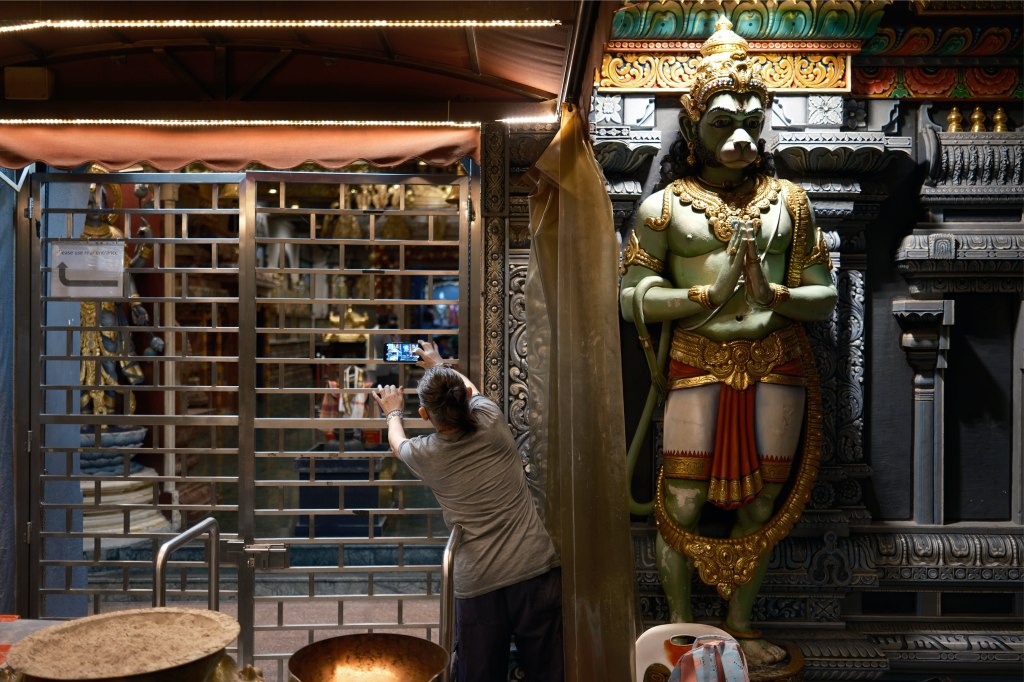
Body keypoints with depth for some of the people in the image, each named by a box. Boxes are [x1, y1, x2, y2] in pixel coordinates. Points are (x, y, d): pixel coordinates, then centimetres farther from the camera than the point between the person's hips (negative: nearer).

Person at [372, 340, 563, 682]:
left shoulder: (425, 454, -6)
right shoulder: (491, 419, -3)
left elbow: (397, 444, 22)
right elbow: (469, 390, 23)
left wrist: (393, 413, 43)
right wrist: (439, 365, 42)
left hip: (478, 586, -2)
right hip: (538, 572, 2)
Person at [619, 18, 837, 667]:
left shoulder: (789, 199, 11)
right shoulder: (665, 205, 3)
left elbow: (826, 297, 9)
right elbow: (632, 297, -4)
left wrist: (773, 294, -11)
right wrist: (711, 293, -14)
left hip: (776, 367, 3)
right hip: (696, 366, -3)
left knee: (763, 502, 10)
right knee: (682, 503, 0)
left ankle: (741, 623, 30)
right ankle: (682, 626, 22)